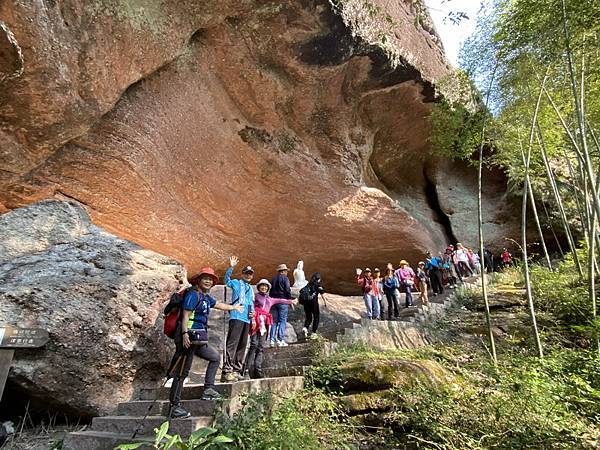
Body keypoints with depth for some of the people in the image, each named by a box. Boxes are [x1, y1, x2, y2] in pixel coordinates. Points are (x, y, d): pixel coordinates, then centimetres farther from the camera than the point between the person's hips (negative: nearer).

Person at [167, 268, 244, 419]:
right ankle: (174, 406, 2)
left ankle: (208, 389, 20)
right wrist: (185, 334, -29)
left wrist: (234, 307, 46)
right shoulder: (193, 294, -10)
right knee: (182, 371, -5)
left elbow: (218, 305, 33)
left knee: (215, 357, 19)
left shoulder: (206, 297, 16)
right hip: (189, 338, -10)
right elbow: (185, 316, -18)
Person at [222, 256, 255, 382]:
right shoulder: (236, 283, 5)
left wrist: (253, 311, 10)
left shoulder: (250, 288, 25)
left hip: (247, 319, 8)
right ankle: (226, 371, -14)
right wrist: (231, 267, -29)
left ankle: (237, 370, 18)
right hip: (237, 317, -8)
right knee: (232, 344, -14)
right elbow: (227, 280, -15)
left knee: (242, 346, 10)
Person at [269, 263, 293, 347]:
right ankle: (281, 340, -5)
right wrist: (290, 300, -3)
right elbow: (287, 290, -11)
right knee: (282, 321, -2)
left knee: (274, 321, 9)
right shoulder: (285, 278, -5)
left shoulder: (273, 279, 14)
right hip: (282, 301, -6)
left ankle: (272, 340, 6)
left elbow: (270, 291, 16)